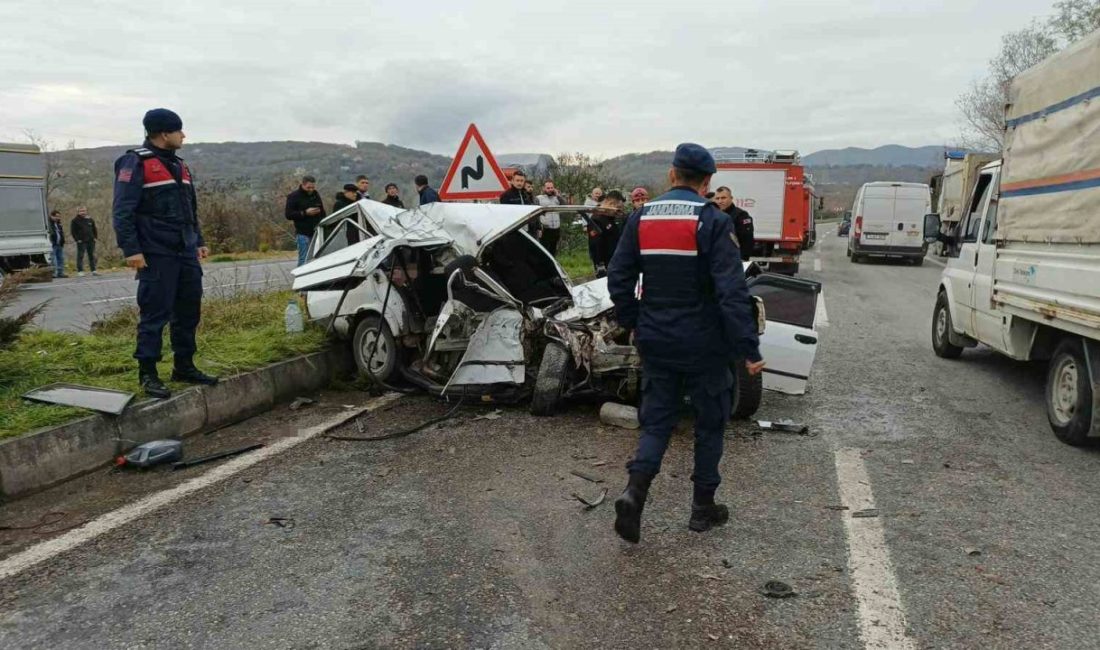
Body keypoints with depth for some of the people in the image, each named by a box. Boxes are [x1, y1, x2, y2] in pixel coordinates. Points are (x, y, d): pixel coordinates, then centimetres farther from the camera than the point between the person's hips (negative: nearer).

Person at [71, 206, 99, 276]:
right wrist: (77, 239, -10)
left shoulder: (90, 220, 13)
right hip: (81, 242, -4)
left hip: (91, 241, 4)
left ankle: (93, 270, 10)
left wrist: (95, 237, 9)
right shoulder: (75, 220, 0)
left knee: (92, 256, 6)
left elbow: (94, 229, 21)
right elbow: (72, 231, -2)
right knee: (80, 256, -5)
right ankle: (80, 271, -5)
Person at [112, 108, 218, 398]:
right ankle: (148, 373, 5)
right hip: (157, 255, -8)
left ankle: (184, 366, 21)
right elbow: (122, 211, -12)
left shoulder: (179, 165, 18)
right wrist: (131, 249, -18)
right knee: (155, 314, -4)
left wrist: (198, 241, 22)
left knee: (189, 312, 10)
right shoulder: (136, 163, -7)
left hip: (186, 253, 8)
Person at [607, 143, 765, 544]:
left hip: (655, 342, 4)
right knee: (710, 422, 14)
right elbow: (732, 292, -18)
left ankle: (634, 491, -8)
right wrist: (748, 350, -14)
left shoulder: (640, 218, 2)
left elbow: (618, 279, 6)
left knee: (656, 420, 13)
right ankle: (703, 507, 24)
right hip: (703, 343, -3)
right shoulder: (712, 222, -12)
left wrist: (633, 323, 18)